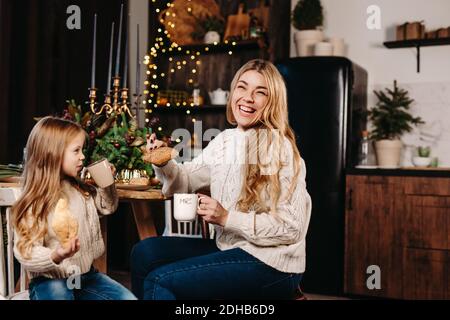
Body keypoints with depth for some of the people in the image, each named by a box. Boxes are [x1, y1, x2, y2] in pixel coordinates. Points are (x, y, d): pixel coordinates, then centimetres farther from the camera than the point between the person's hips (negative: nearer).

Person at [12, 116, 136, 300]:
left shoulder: (81, 191, 4)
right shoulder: (33, 203, -18)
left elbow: (108, 207, 22)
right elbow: (25, 253, -22)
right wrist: (56, 257, -41)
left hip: (86, 274, 6)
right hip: (50, 281, -6)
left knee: (128, 297, -5)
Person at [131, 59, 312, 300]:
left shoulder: (280, 148, -16)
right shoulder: (224, 140, 7)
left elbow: (291, 227, -17)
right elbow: (186, 180, 14)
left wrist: (227, 218, -22)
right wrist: (163, 162, -7)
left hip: (270, 263, -7)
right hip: (228, 247, 7)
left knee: (160, 281, -16)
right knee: (144, 252, -1)